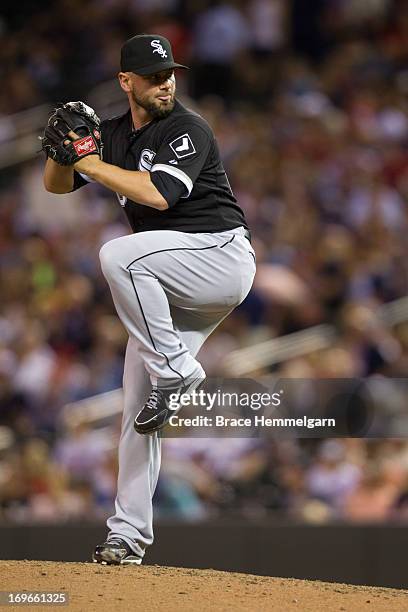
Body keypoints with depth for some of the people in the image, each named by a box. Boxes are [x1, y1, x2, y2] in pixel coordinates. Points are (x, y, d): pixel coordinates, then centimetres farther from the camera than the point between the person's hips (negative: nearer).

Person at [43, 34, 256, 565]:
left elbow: (158, 193, -25)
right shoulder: (114, 134, 11)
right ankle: (129, 534, 8)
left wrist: (91, 162, -20)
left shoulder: (187, 130, -11)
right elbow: (56, 185, 13)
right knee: (137, 405, 3)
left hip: (222, 257, -7)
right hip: (173, 289, 7)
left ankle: (176, 372, -21)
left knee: (118, 255, -32)